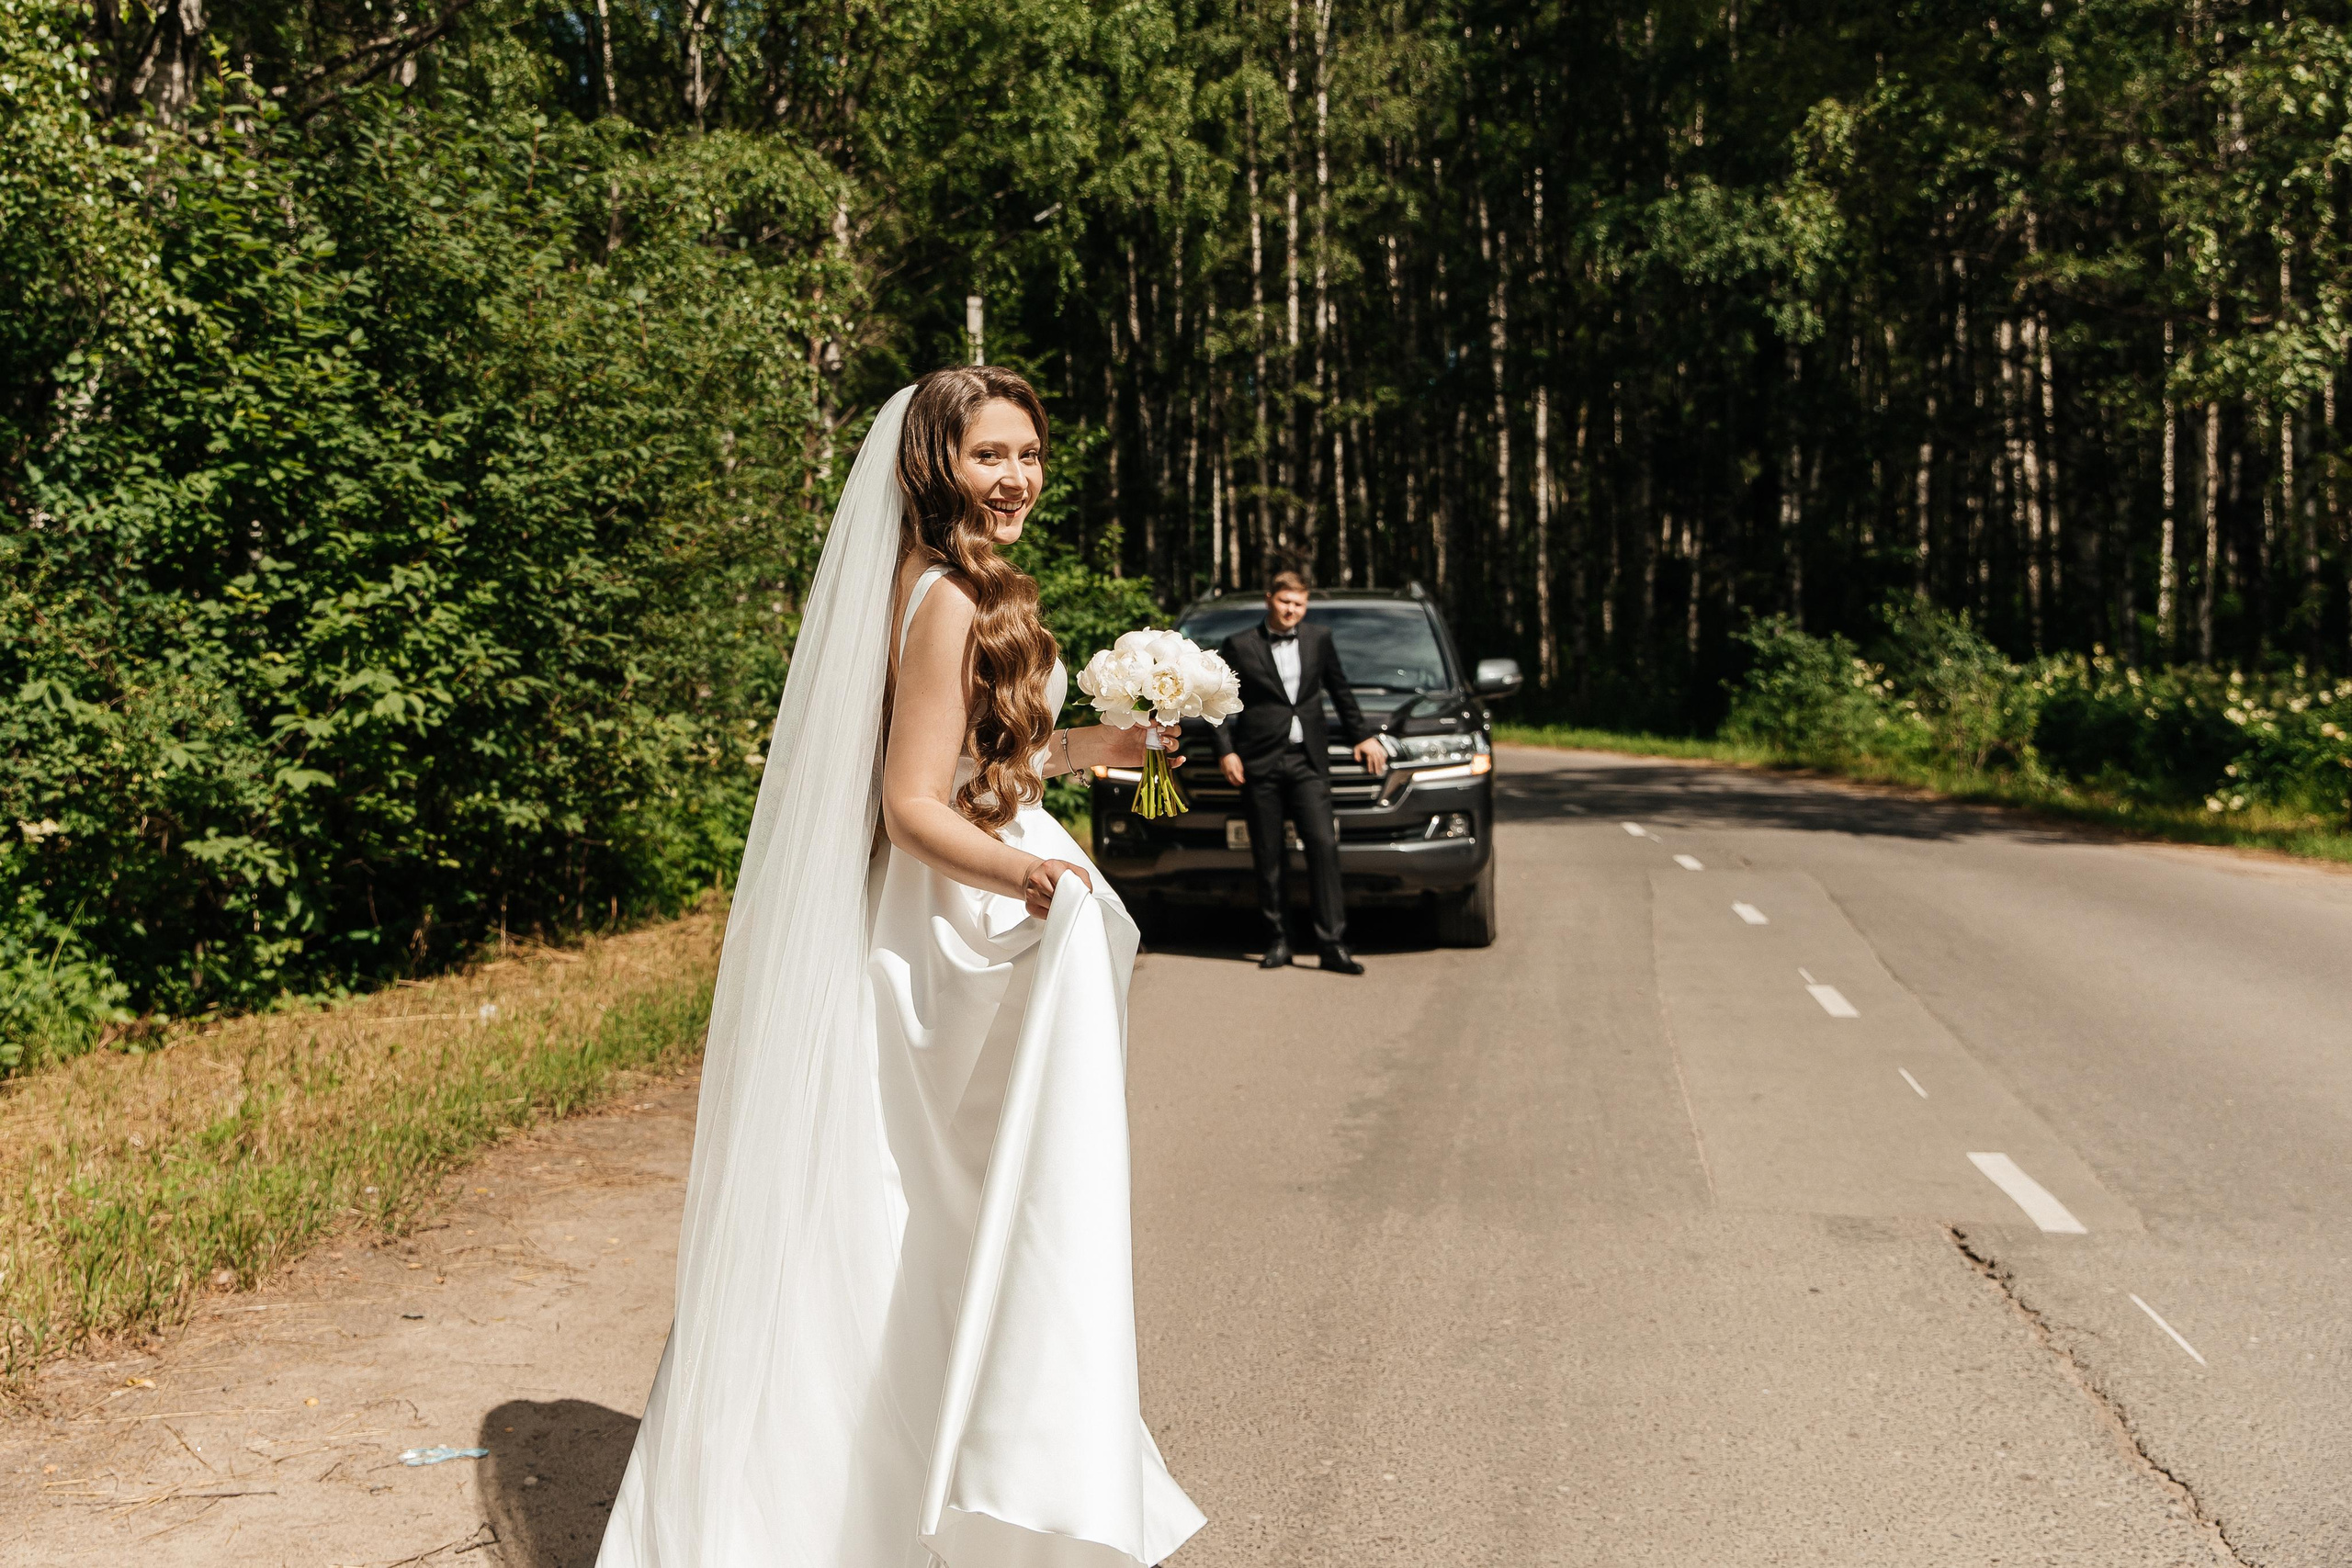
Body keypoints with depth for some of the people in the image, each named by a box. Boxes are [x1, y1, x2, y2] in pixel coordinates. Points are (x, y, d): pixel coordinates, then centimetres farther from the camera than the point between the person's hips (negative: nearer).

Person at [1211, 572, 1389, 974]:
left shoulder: (1319, 640, 12)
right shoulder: (1239, 646, 5)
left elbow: (1340, 692, 25)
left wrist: (1363, 735, 25)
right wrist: (1225, 750, -2)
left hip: (1308, 763, 1)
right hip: (1260, 765, -1)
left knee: (1324, 845, -10)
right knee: (1268, 858, 2)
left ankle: (1333, 944, -10)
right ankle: (1277, 941, 11)